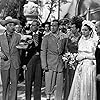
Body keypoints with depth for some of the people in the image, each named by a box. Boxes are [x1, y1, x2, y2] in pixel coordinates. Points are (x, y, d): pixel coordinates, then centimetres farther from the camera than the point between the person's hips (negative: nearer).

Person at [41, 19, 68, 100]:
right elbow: (43, 52, 0)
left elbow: (66, 50, 15)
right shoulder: (47, 38, 3)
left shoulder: (64, 37, 9)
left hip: (61, 64, 2)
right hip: (50, 64, -2)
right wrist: (44, 65, -8)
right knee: (50, 84, -5)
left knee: (60, 85, 6)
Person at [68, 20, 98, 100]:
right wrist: (77, 57, 4)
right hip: (80, 66, 5)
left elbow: (95, 56, -9)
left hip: (89, 66, -5)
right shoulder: (81, 40, 11)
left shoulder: (94, 41, -6)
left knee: (87, 87, 0)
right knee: (78, 86, 5)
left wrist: (85, 56, -13)